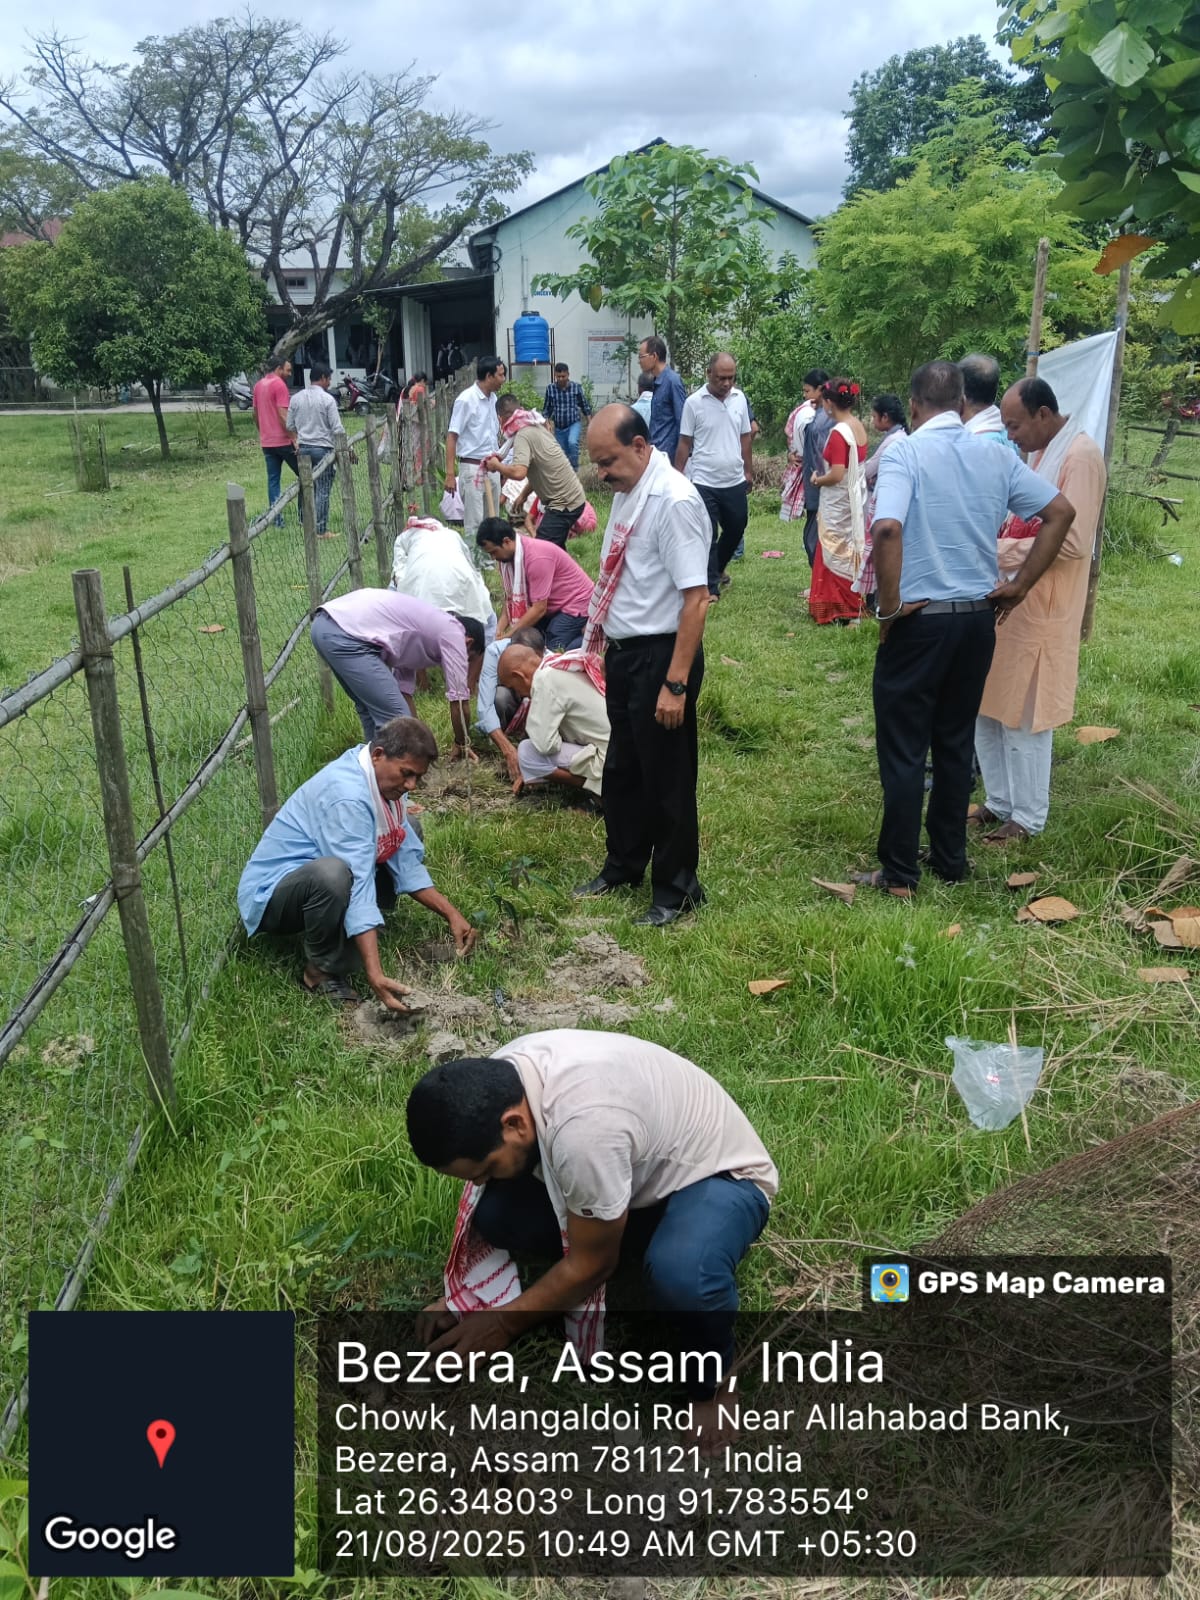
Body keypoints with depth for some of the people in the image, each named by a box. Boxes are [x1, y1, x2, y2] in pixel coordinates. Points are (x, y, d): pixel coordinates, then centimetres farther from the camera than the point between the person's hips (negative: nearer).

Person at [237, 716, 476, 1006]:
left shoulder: (382, 778, -2)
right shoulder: (347, 796, -30)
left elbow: (406, 860, 2)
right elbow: (357, 886, -36)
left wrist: (452, 915, -6)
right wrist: (375, 975, -42)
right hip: (270, 895, -9)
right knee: (332, 874, -41)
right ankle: (321, 971, -14)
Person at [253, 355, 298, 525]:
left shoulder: (258, 385, 11)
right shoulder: (279, 385, -12)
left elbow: (256, 414, 18)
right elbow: (283, 416, -19)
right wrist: (294, 438, -19)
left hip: (266, 442, 7)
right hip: (283, 441, -7)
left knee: (273, 479, 8)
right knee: (303, 475, 4)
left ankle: (276, 517, 4)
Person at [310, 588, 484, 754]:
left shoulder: (425, 628, 30)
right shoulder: (453, 633, 6)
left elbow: (404, 690, 30)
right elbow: (458, 700, 9)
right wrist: (462, 744, 23)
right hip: (345, 637, -10)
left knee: (371, 707, 25)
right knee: (394, 719, -5)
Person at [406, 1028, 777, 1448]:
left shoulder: (584, 1127, -41)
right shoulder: (497, 1080, -17)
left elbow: (592, 1264, -24)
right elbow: (482, 1197, 2)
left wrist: (504, 1323, -13)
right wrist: (456, 1297, -2)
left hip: (719, 1175, -7)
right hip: (641, 1168, 7)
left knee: (680, 1277, -39)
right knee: (495, 1210, -16)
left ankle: (706, 1381, -6)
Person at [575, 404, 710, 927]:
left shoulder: (674, 501, -21)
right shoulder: (627, 491, 5)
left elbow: (695, 599, -24)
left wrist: (675, 684, -24)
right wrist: (603, 639, 16)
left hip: (660, 656, -9)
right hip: (623, 651, 9)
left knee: (666, 778, 7)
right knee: (620, 767, 22)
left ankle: (676, 888, 26)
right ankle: (624, 864, 43)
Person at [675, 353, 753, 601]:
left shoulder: (739, 398, 3)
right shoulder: (694, 402, -9)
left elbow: (745, 437, 12)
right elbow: (685, 443, -4)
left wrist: (748, 471, 14)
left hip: (735, 481, 5)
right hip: (705, 483, -5)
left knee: (735, 529, 16)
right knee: (708, 536, 0)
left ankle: (717, 569, 39)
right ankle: (712, 587, 9)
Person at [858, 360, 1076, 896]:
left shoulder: (904, 453, -11)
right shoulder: (996, 456, 5)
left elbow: (887, 527, -28)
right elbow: (1060, 511, 7)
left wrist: (889, 606, -17)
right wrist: (1019, 586, 8)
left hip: (919, 620, -5)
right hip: (978, 618, 5)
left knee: (903, 750, 4)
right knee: (956, 743, 17)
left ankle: (899, 874, 10)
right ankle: (950, 860, 27)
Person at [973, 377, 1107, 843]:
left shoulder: (1081, 456, -15)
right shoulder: (1040, 453, 13)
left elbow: (1073, 542, -22)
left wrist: (1002, 550, -19)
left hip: (1040, 613, -9)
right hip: (1008, 603, 9)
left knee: (1024, 719, 1)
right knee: (989, 709, 14)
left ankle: (1027, 818, 16)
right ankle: (1000, 802, 28)